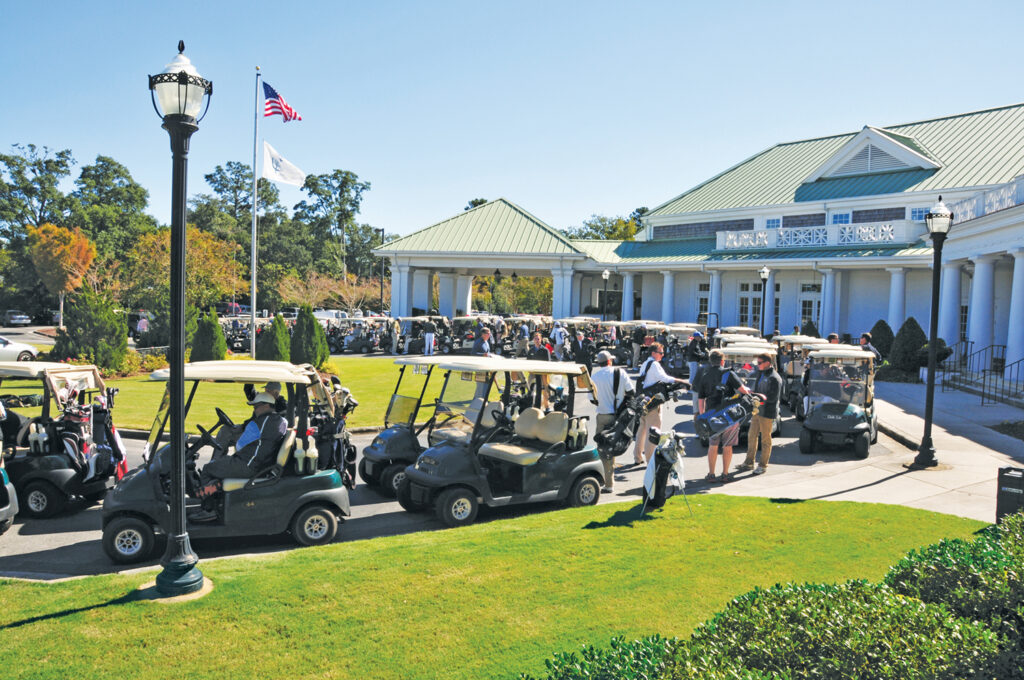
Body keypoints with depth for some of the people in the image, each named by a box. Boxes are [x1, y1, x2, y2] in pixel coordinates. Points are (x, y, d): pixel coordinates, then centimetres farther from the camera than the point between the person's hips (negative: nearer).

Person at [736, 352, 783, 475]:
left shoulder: (774, 378, -15)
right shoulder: (759, 374, 12)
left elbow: (772, 398, -19)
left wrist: (755, 395, -20)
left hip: (767, 412, -8)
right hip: (757, 410, 8)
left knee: (765, 439, 2)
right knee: (752, 436, 12)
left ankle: (763, 465, 12)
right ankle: (749, 463, 22)